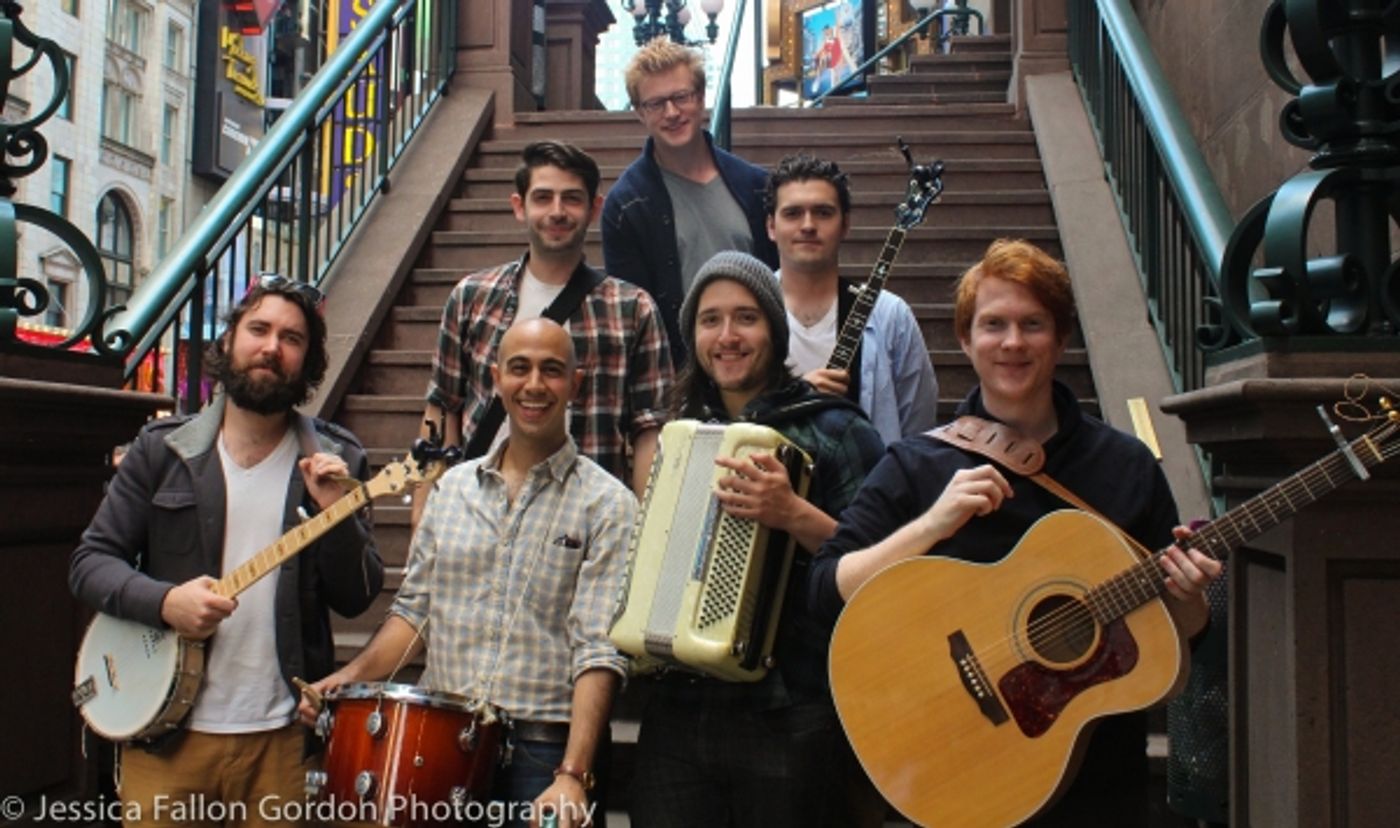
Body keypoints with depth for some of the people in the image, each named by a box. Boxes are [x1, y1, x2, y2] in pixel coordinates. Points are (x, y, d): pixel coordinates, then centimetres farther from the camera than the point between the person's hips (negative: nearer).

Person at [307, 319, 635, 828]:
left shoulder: (607, 505, -7)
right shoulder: (453, 488, 8)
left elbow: (599, 652, -13)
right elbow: (416, 610, 14)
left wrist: (572, 776, -21)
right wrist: (352, 674, -1)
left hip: (541, 751, -4)